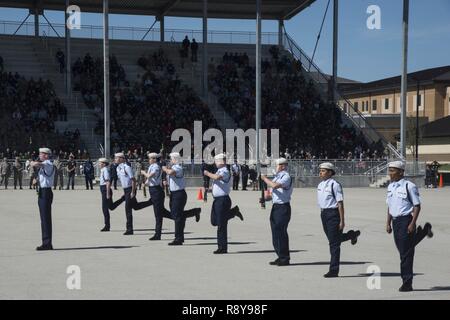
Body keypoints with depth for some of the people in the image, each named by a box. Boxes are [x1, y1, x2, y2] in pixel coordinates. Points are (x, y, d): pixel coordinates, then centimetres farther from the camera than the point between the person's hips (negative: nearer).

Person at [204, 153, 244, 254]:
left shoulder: (225, 171, -17)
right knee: (215, 221, 15)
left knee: (221, 224, -3)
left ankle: (222, 248, 7)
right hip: (217, 199, 10)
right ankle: (233, 212, 23)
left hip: (223, 199, -10)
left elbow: (217, 177, -35)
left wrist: (208, 173, -20)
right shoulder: (219, 171, 13)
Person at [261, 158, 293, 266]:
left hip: (283, 207, -9)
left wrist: (265, 179, -12)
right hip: (275, 206, 9)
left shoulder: (286, 177, -11)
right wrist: (265, 198, 4)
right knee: (275, 232, 10)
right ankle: (280, 257, 18)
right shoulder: (277, 177, 16)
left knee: (281, 232, -6)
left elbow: (275, 185, -26)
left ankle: (285, 258, 1)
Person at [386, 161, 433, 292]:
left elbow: (417, 206, -11)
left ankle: (407, 283, 2)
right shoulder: (390, 187, 10)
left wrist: (412, 223, -17)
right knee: (402, 250, 15)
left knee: (405, 252, -5)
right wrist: (388, 223, 13)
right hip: (395, 221, 7)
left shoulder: (409, 186, -12)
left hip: (406, 220, -7)